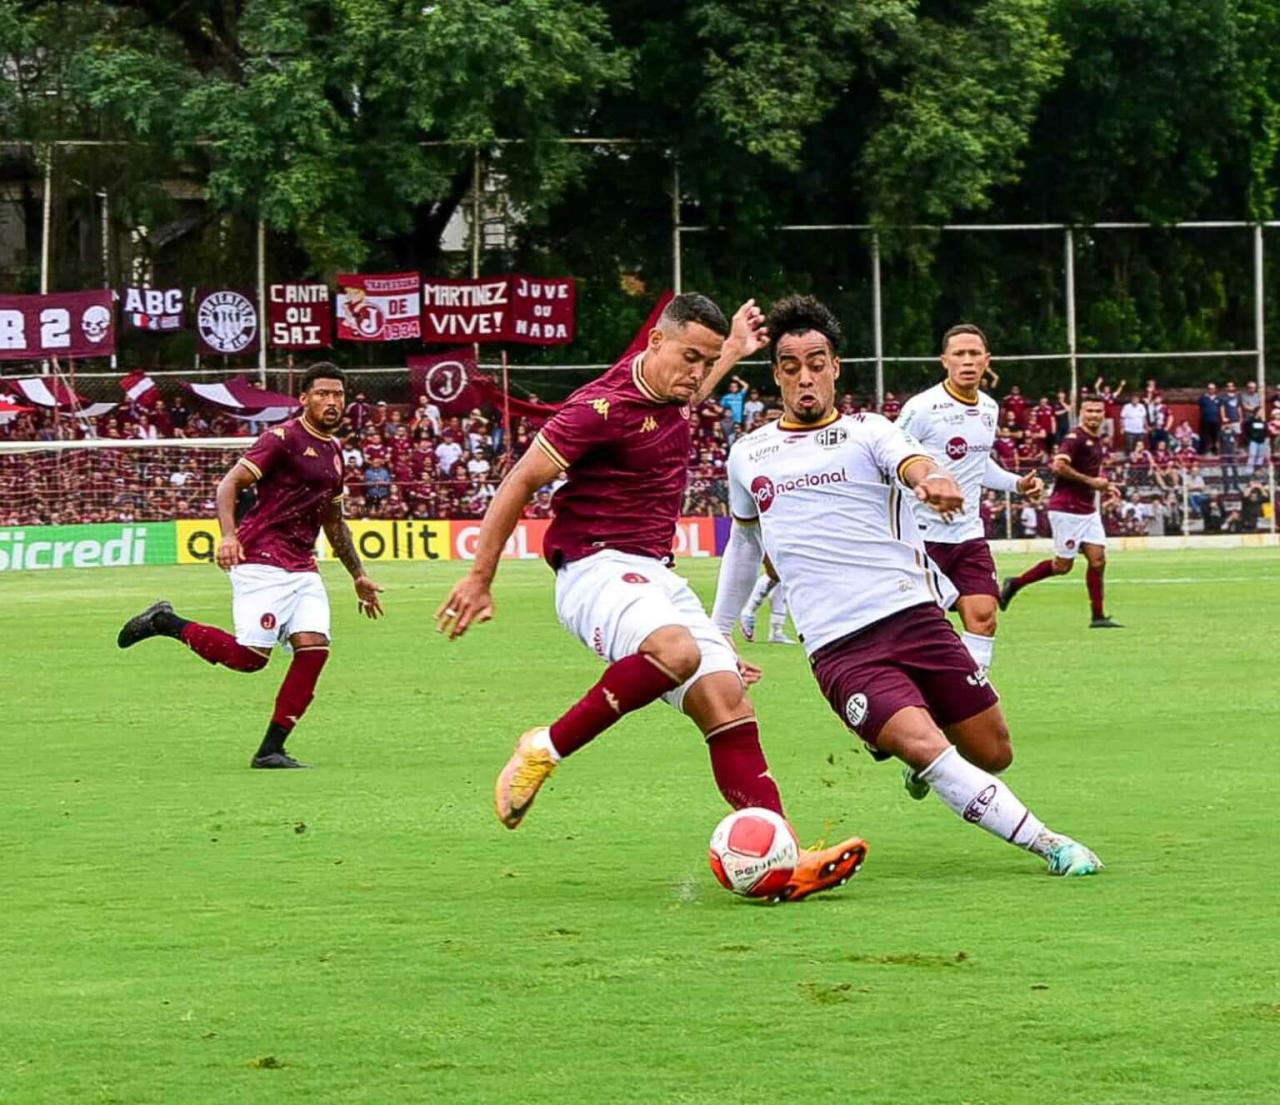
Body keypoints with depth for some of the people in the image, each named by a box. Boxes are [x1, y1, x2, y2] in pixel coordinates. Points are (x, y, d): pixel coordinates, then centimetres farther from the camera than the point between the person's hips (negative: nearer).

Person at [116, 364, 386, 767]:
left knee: (313, 647, -10)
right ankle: (166, 623, 7)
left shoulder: (333, 451, 19)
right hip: (261, 561, -7)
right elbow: (229, 484, -13)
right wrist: (228, 536, -28)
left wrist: (359, 576, 31)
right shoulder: (285, 438, -7)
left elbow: (334, 522, 31)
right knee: (249, 656, -14)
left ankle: (271, 750, -5)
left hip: (303, 568, 7)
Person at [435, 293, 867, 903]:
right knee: (676, 650, -38)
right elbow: (521, 482, -9)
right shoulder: (605, 406, -14)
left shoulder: (667, 390, 13)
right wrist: (479, 578, -7)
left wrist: (734, 349, 48)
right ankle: (547, 749, -22)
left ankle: (781, 861, -18)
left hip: (655, 576, 9)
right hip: (596, 571, -9)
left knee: (728, 702, -9)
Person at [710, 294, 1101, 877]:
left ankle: (917, 749, 36)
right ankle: (1046, 844, -17)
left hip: (914, 616, 0)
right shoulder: (747, 457, 14)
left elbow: (911, 462, -17)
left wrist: (931, 478, -42)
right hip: (839, 648, 0)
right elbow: (744, 544, 31)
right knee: (928, 750, -23)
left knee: (993, 754, 3)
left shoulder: (866, 432, 6)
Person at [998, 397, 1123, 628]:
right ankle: (1015, 584, 14)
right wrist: (1090, 481, -22)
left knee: (1097, 559, -1)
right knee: (1063, 565, -3)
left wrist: (1105, 486, 11)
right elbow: (1059, 466, -26)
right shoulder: (1075, 438, -14)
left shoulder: (1099, 442, 14)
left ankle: (1098, 616, 2)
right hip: (1066, 509, -8)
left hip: (1088, 510, 8)